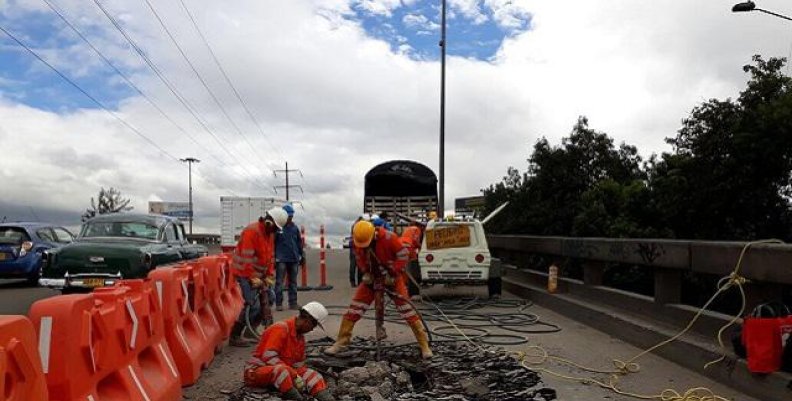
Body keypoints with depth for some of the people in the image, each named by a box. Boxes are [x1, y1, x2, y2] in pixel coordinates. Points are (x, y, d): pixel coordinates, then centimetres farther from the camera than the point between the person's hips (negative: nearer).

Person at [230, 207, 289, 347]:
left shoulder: (270, 233, 9)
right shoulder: (252, 231, -20)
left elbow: (271, 256, 12)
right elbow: (247, 258, -24)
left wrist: (270, 276, 5)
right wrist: (253, 278, -23)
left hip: (259, 274, 9)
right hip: (245, 273, -9)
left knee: (265, 301, 10)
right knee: (253, 305, -13)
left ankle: (251, 330, 24)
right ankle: (234, 336, -2)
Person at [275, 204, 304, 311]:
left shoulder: (295, 227, 10)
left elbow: (299, 242, 16)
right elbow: (273, 243, -5)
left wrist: (301, 255, 14)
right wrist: (273, 258, -7)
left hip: (294, 259, 5)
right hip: (281, 259, -5)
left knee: (293, 282, 11)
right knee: (279, 282, -2)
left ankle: (293, 303, 18)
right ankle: (279, 303, 5)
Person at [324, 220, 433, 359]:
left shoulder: (389, 238, -26)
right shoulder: (357, 241, -11)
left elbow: (403, 256, -19)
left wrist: (392, 275, -20)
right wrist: (365, 273, -8)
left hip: (391, 278, -4)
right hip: (371, 278, 4)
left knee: (407, 311, -7)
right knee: (353, 310, -2)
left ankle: (424, 345, 3)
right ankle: (341, 342, 10)